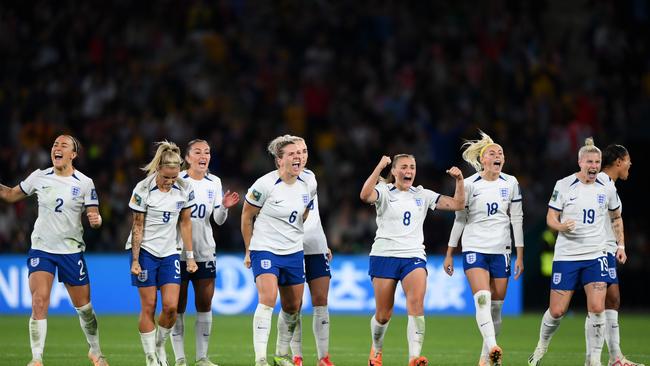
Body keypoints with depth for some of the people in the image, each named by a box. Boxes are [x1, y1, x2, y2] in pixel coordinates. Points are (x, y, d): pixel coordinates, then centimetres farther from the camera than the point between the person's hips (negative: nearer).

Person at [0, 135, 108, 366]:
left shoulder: (84, 183, -4)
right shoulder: (39, 177, 2)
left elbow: (94, 217, -5)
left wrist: (96, 220, -28)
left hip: (71, 251, 0)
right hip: (41, 249, 0)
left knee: (84, 306, 8)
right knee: (39, 301, -17)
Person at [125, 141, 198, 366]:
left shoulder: (184, 189, -4)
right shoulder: (143, 189, -13)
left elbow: (185, 222, 6)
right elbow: (138, 226, -8)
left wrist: (190, 256, 5)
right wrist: (135, 260, -9)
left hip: (169, 253, 3)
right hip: (145, 251, -3)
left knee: (171, 306, -7)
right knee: (148, 307, -3)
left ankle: (160, 346, 16)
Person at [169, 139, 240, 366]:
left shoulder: (214, 182, 7)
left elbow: (218, 220, 7)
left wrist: (224, 207, -12)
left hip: (205, 251, 4)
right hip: (178, 251, -4)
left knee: (205, 305, 4)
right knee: (178, 306, 0)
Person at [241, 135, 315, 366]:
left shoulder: (306, 185, 3)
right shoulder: (265, 185, -14)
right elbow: (246, 216, -4)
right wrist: (249, 250, 0)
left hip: (294, 252, 6)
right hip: (265, 250, -6)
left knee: (292, 307, 9)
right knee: (268, 299, -23)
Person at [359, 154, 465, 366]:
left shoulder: (422, 195, 12)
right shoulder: (384, 192, 2)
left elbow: (457, 204, 8)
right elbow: (365, 196, -22)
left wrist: (459, 181, -7)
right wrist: (380, 167, -27)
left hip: (414, 257, 2)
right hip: (384, 255, -2)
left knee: (416, 304, -23)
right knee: (383, 315, 2)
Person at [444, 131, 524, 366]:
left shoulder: (510, 184, 4)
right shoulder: (470, 184, -1)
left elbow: (517, 219, 8)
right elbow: (459, 219, 6)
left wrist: (520, 255, 4)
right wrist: (449, 254, 6)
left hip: (501, 250, 3)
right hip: (474, 248, -3)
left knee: (496, 306, 3)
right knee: (482, 299, -22)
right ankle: (492, 347, -34)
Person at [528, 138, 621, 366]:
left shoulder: (607, 189, 3)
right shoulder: (563, 185, -5)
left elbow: (616, 217, 20)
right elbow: (550, 218, -2)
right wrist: (561, 226, -23)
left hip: (595, 256, 2)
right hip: (566, 255, -2)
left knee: (597, 308, -14)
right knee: (557, 311, 0)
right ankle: (541, 348, 28)